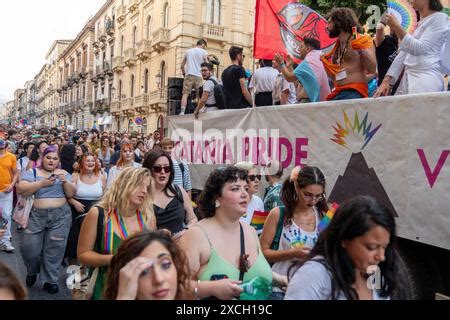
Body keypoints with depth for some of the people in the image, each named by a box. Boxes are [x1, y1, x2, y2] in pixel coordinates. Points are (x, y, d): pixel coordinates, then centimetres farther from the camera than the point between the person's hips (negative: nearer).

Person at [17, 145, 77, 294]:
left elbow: (71, 194, 2)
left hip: (60, 216, 1)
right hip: (36, 215, -1)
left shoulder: (63, 173, 10)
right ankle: (32, 272, 31)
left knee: (54, 249, 3)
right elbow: (21, 189, -10)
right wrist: (41, 183, -20)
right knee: (29, 247, 1)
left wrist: (65, 181, -16)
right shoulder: (32, 172, 4)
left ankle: (50, 280, 18)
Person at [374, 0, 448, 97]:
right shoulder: (417, 23, 21)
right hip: (407, 80, 7)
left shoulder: (439, 18, -2)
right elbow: (403, 53, 14)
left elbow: (420, 48, -14)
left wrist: (397, 27, -16)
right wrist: (386, 80, 4)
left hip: (425, 80, -7)